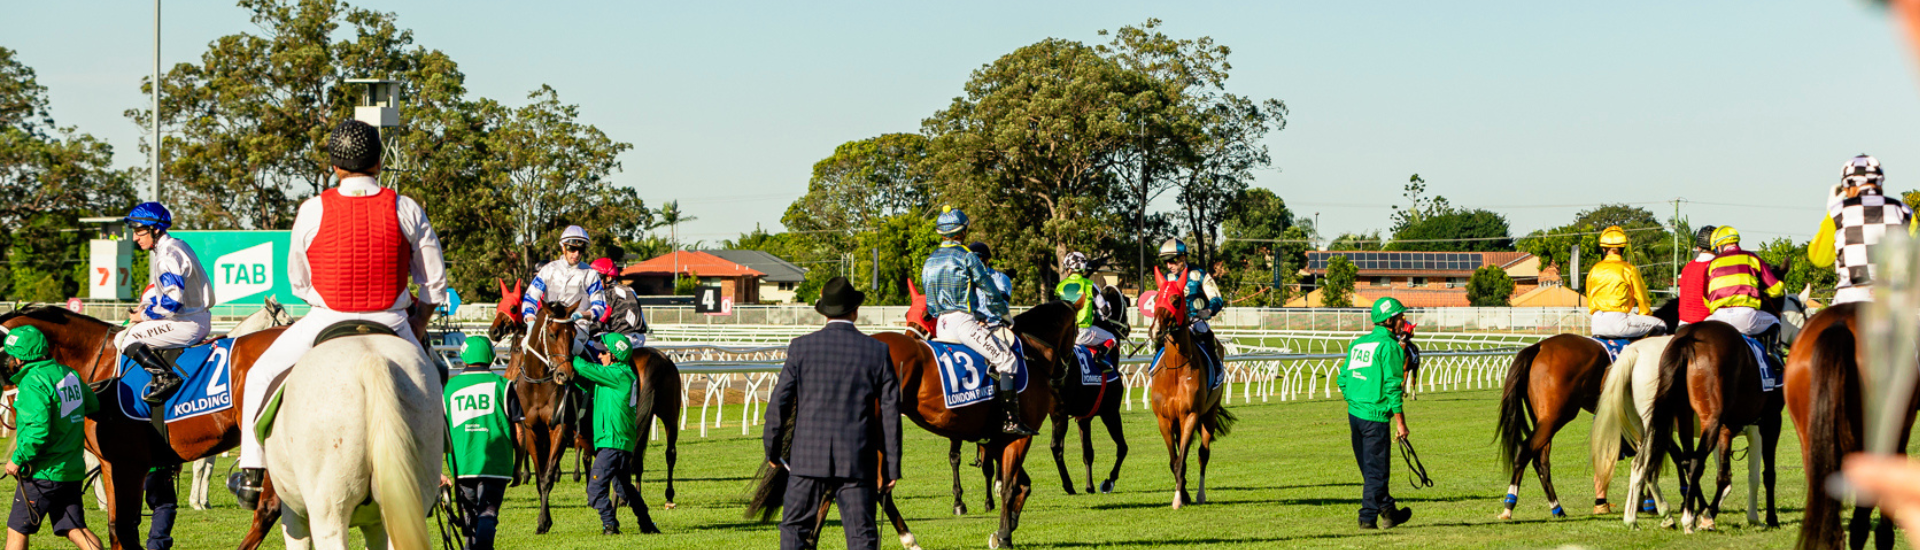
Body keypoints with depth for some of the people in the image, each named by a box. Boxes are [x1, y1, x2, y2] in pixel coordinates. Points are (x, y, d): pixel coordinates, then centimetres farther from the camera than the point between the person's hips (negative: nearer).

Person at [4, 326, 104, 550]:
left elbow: (37, 430, -25)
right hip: (72, 468, 8)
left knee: (17, 530, 5)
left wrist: (18, 459, -14)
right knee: (75, 529, 6)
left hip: (43, 472, -8)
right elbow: (93, 405, 22)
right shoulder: (67, 373, 8)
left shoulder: (33, 383, -17)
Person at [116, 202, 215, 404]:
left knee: (125, 339, -6)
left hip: (186, 325, -10)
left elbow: (172, 302, -27)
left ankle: (166, 377, -16)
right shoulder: (178, 245, 12)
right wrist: (146, 306, 12)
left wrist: (146, 314, -11)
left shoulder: (167, 256, -19)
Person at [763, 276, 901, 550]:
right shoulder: (877, 351, 1)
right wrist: (891, 466, 9)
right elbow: (890, 411, 3)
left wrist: (772, 448, 13)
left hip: (808, 457, 0)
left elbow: (779, 401, -1)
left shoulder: (801, 347, -2)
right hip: (857, 460, 1)